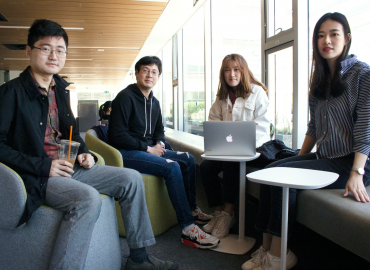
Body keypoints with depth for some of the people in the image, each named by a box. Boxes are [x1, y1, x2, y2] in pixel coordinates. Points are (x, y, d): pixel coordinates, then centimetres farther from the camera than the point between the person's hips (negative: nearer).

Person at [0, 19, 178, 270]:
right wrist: (43, 165, -21)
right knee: (88, 198, -35)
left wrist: (84, 153, 4)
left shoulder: (60, 89, 14)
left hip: (70, 167, 8)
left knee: (132, 178, -1)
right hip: (38, 176, -7)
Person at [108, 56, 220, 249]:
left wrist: (159, 144, 3)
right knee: (171, 167, -27)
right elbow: (117, 135, -19)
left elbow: (159, 130, 26)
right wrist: (148, 149, -17)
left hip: (148, 149, 9)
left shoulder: (154, 102, 15)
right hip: (126, 153, -9)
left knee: (187, 159, 2)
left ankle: (192, 209, 13)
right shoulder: (125, 97, -12)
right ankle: (188, 229, -24)